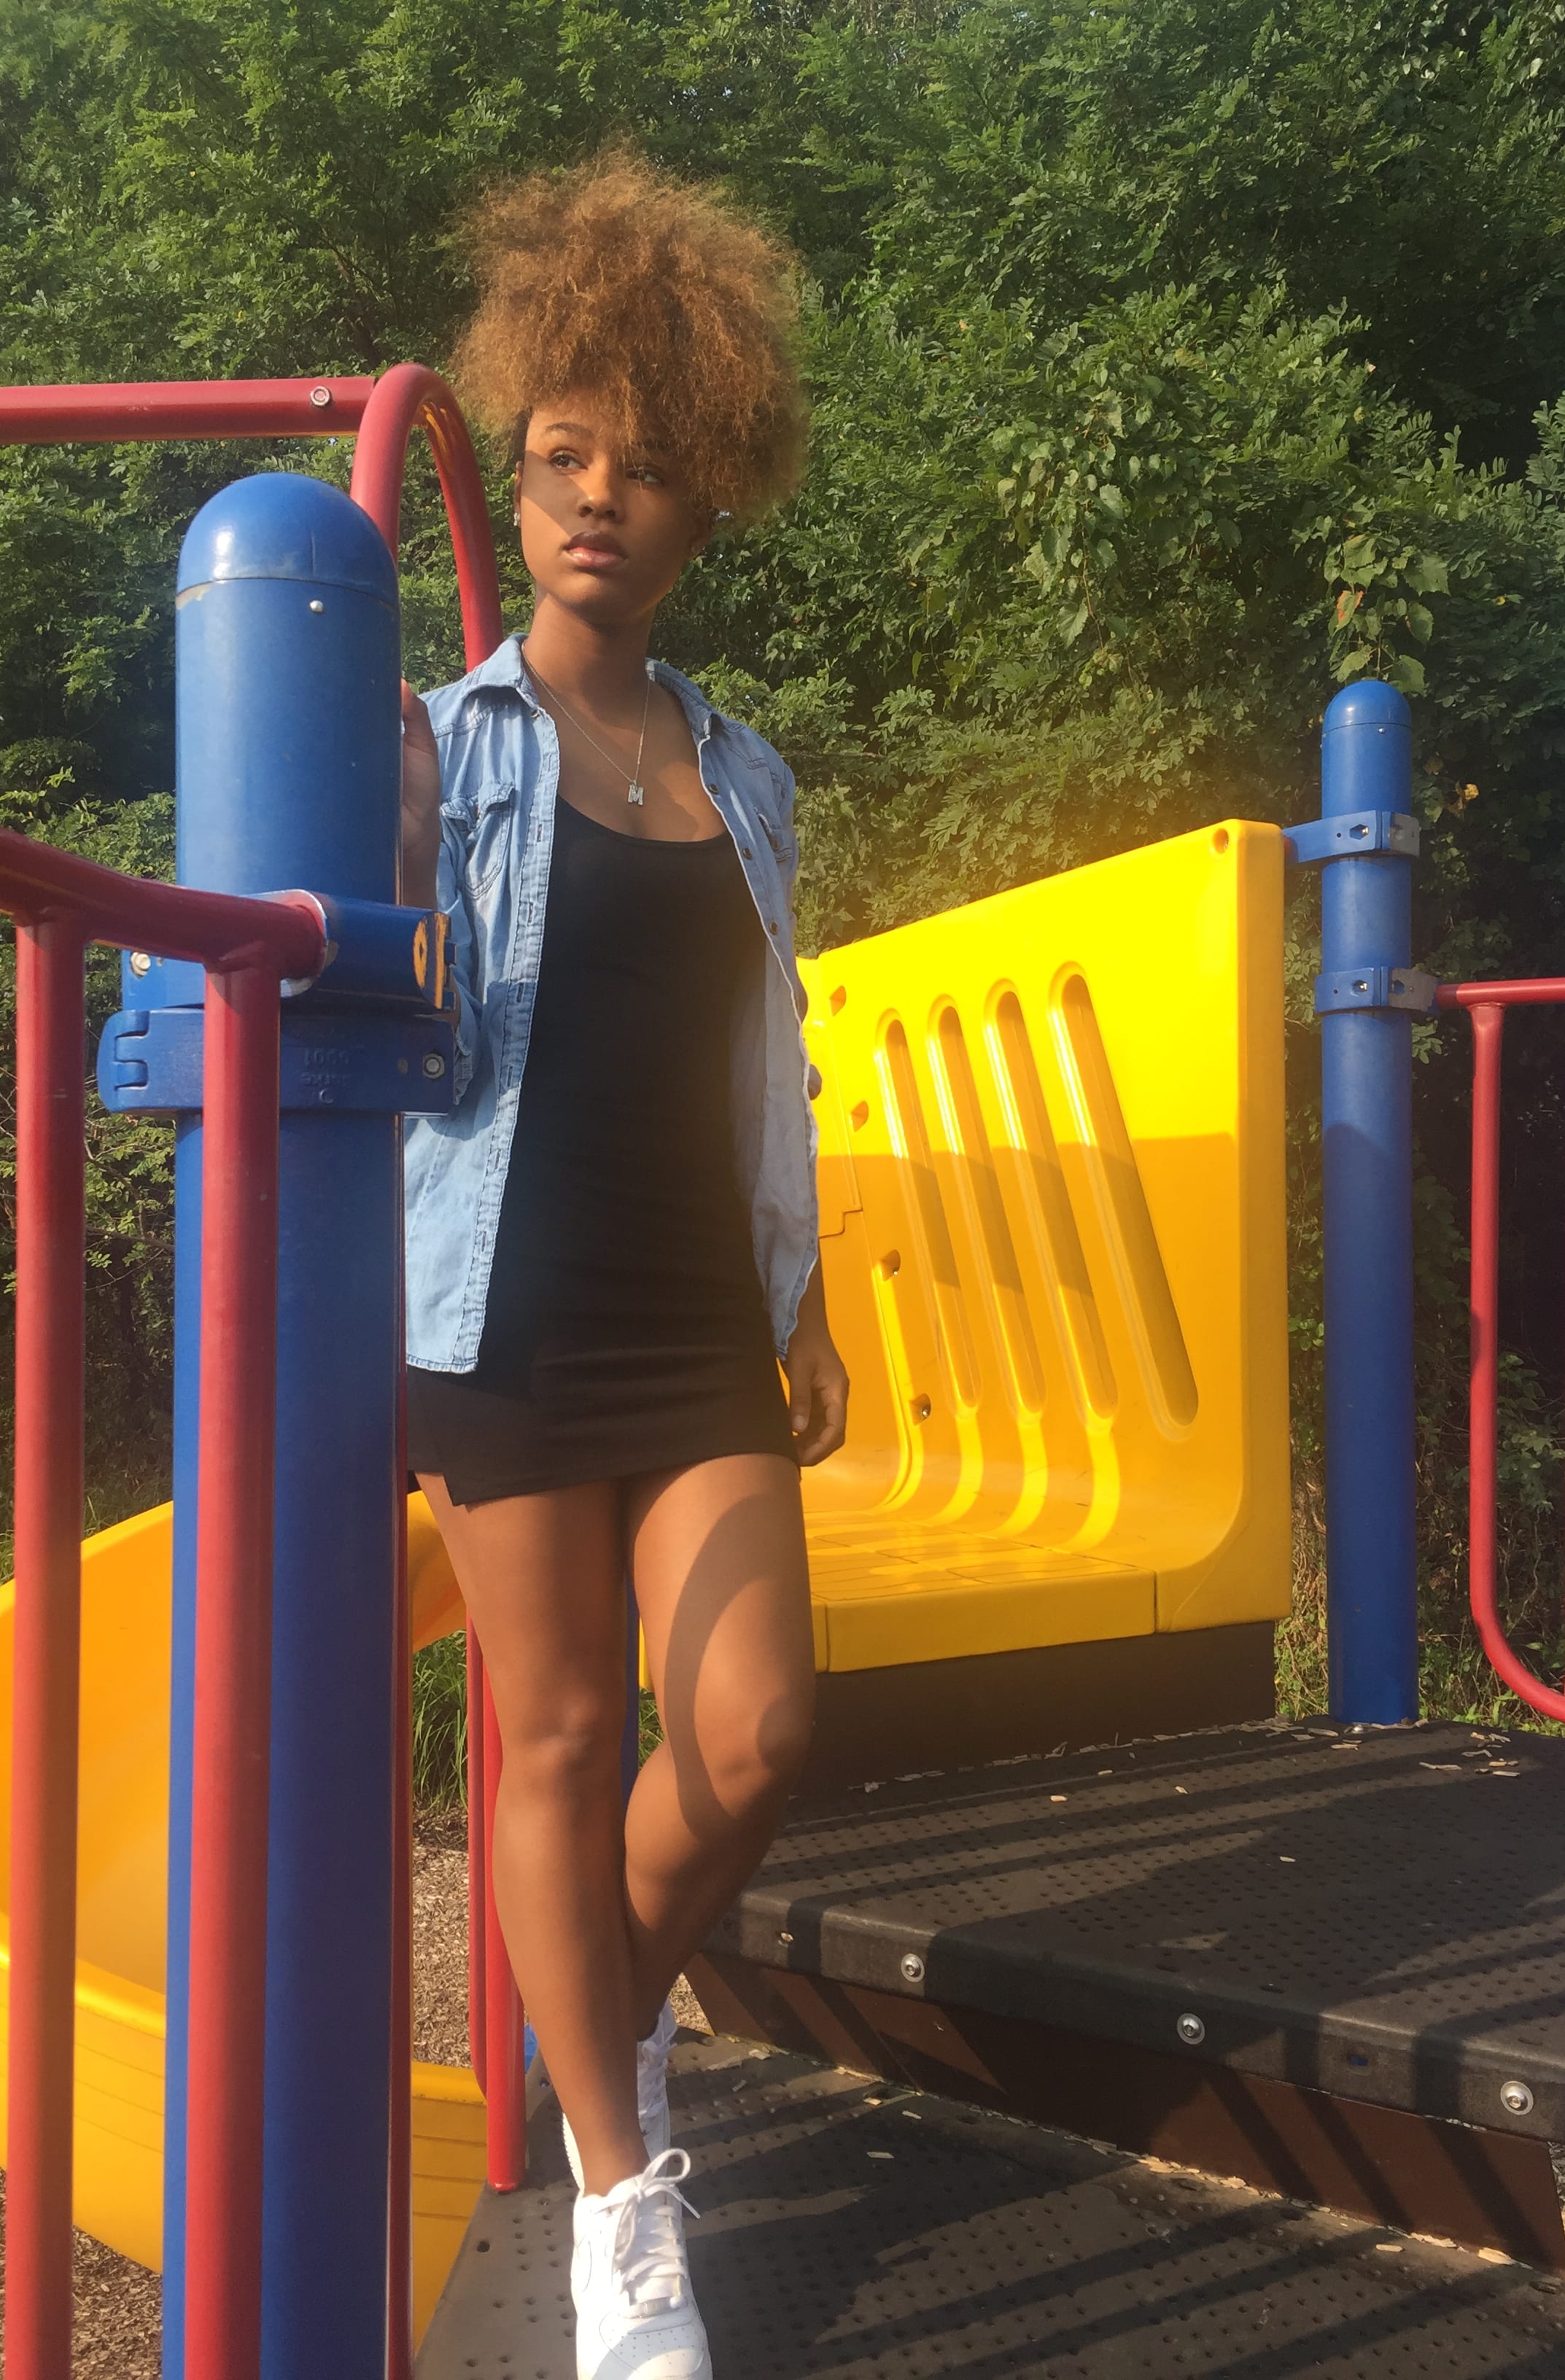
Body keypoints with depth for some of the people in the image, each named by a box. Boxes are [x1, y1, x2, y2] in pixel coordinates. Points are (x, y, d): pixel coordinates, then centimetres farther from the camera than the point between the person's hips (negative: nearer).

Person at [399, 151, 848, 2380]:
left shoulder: (741, 774, 13)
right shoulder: (438, 744, 1)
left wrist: (801, 1299, 13)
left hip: (701, 1309, 4)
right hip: (510, 1304, -3)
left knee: (756, 1730, -3)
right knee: (562, 1733, 3)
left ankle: (619, 2026, 30)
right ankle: (622, 2197, 20)